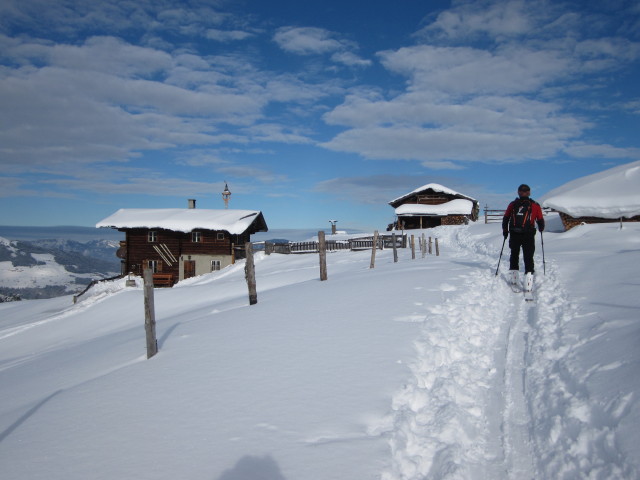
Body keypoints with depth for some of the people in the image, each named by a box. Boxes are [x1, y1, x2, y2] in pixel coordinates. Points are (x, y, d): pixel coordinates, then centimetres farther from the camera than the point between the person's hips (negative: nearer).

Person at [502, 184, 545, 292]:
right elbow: (540, 220, 6)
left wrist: (505, 231, 20)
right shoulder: (535, 205, 3)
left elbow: (505, 218, 7)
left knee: (514, 255, 19)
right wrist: (541, 228, 27)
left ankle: (513, 279, 21)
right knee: (528, 258, 1)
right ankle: (528, 285, -8)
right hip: (528, 236, -2)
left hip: (514, 235, 2)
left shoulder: (513, 204, 7)